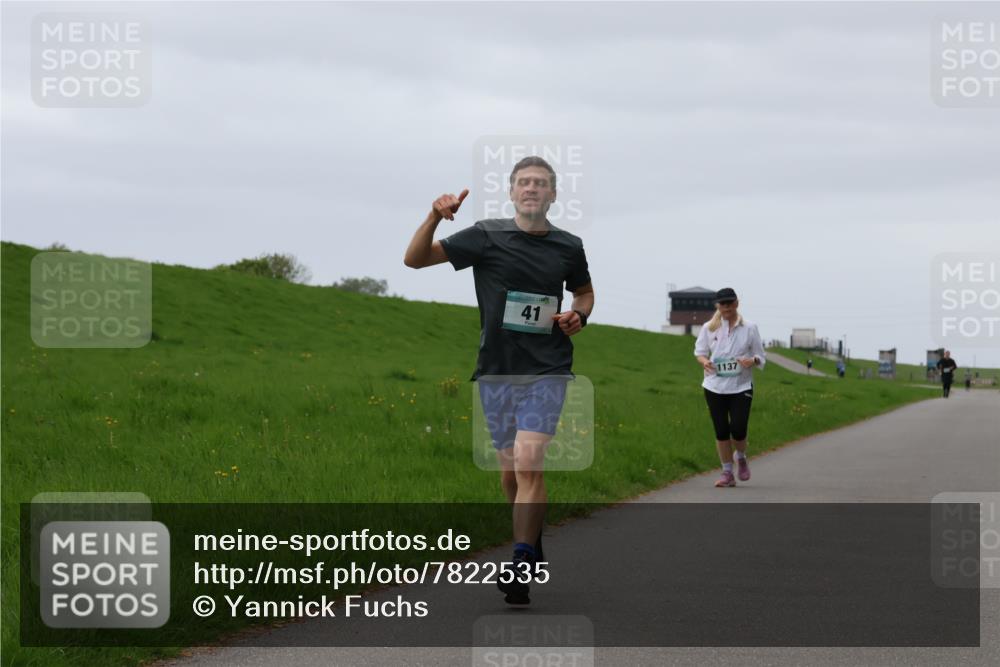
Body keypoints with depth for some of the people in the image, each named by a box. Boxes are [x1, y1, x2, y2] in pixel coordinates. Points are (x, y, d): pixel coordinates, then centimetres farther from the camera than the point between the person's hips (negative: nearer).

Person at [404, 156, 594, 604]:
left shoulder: (568, 247, 6)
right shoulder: (487, 237, 0)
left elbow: (584, 290, 26)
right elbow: (415, 259, -2)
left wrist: (578, 315, 3)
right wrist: (435, 217, -19)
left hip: (547, 370, -1)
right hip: (496, 370, 1)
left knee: (529, 463, -18)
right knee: (509, 471, 10)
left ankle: (521, 569, -20)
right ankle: (532, 546, 34)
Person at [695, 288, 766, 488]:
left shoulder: (749, 328, 0)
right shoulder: (709, 328, 3)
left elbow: (760, 357, 5)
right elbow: (699, 351, 11)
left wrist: (752, 361, -19)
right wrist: (704, 361, -13)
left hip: (741, 387, -1)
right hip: (715, 387, 1)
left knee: (738, 429, -10)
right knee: (721, 431, 2)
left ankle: (741, 458, 23)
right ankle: (727, 473, 14)